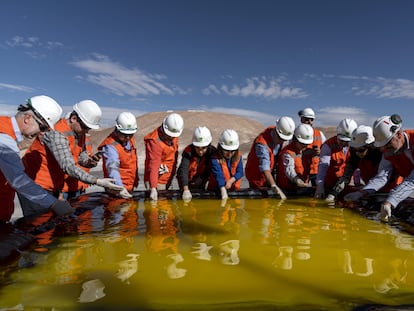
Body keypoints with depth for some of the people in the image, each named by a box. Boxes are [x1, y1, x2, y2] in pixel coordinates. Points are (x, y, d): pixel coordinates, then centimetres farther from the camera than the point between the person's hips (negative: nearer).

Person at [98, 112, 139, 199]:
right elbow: (113, 169, -38)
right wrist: (120, 189, -50)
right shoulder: (110, 146, -24)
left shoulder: (130, 139, 2)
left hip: (130, 187, 8)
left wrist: (136, 179, 18)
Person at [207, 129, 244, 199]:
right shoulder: (215, 158, -19)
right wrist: (223, 191, -41)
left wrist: (231, 181, -24)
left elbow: (240, 172, -7)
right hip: (216, 189, -3)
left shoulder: (238, 156, -3)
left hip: (234, 188, 4)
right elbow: (219, 175, -30)